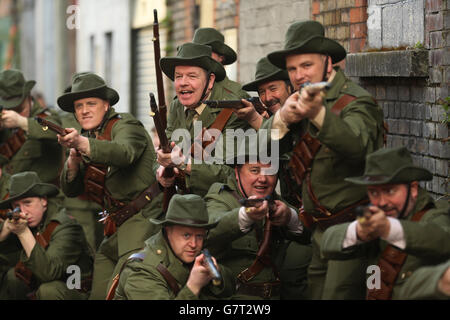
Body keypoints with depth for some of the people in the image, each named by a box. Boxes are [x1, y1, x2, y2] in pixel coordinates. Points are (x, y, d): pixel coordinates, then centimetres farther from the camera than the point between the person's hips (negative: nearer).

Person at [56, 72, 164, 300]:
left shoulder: (124, 126, -6)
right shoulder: (89, 136, 17)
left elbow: (125, 152, -32)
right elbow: (71, 190, 13)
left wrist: (81, 143, -46)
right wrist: (73, 158, -7)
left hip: (142, 219, -8)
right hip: (115, 229, 8)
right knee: (99, 295, 4)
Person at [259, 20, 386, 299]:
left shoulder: (355, 102, -13)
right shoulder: (303, 101, 11)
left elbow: (358, 148, -35)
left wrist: (319, 115, -52)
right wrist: (282, 118, -19)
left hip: (354, 225, -8)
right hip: (322, 230, 8)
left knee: (337, 294, -15)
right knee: (316, 292, 10)